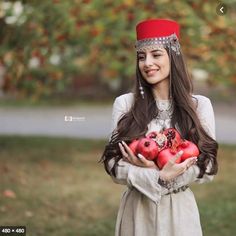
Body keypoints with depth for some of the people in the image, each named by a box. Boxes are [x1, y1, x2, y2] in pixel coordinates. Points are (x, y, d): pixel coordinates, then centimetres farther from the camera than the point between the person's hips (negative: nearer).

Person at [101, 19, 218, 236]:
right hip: (137, 210, 0)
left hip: (180, 210, 0)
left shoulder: (200, 105, -2)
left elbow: (208, 167, -4)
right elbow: (115, 165, -7)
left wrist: (154, 169, -16)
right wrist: (160, 176, -21)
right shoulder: (125, 103, -4)